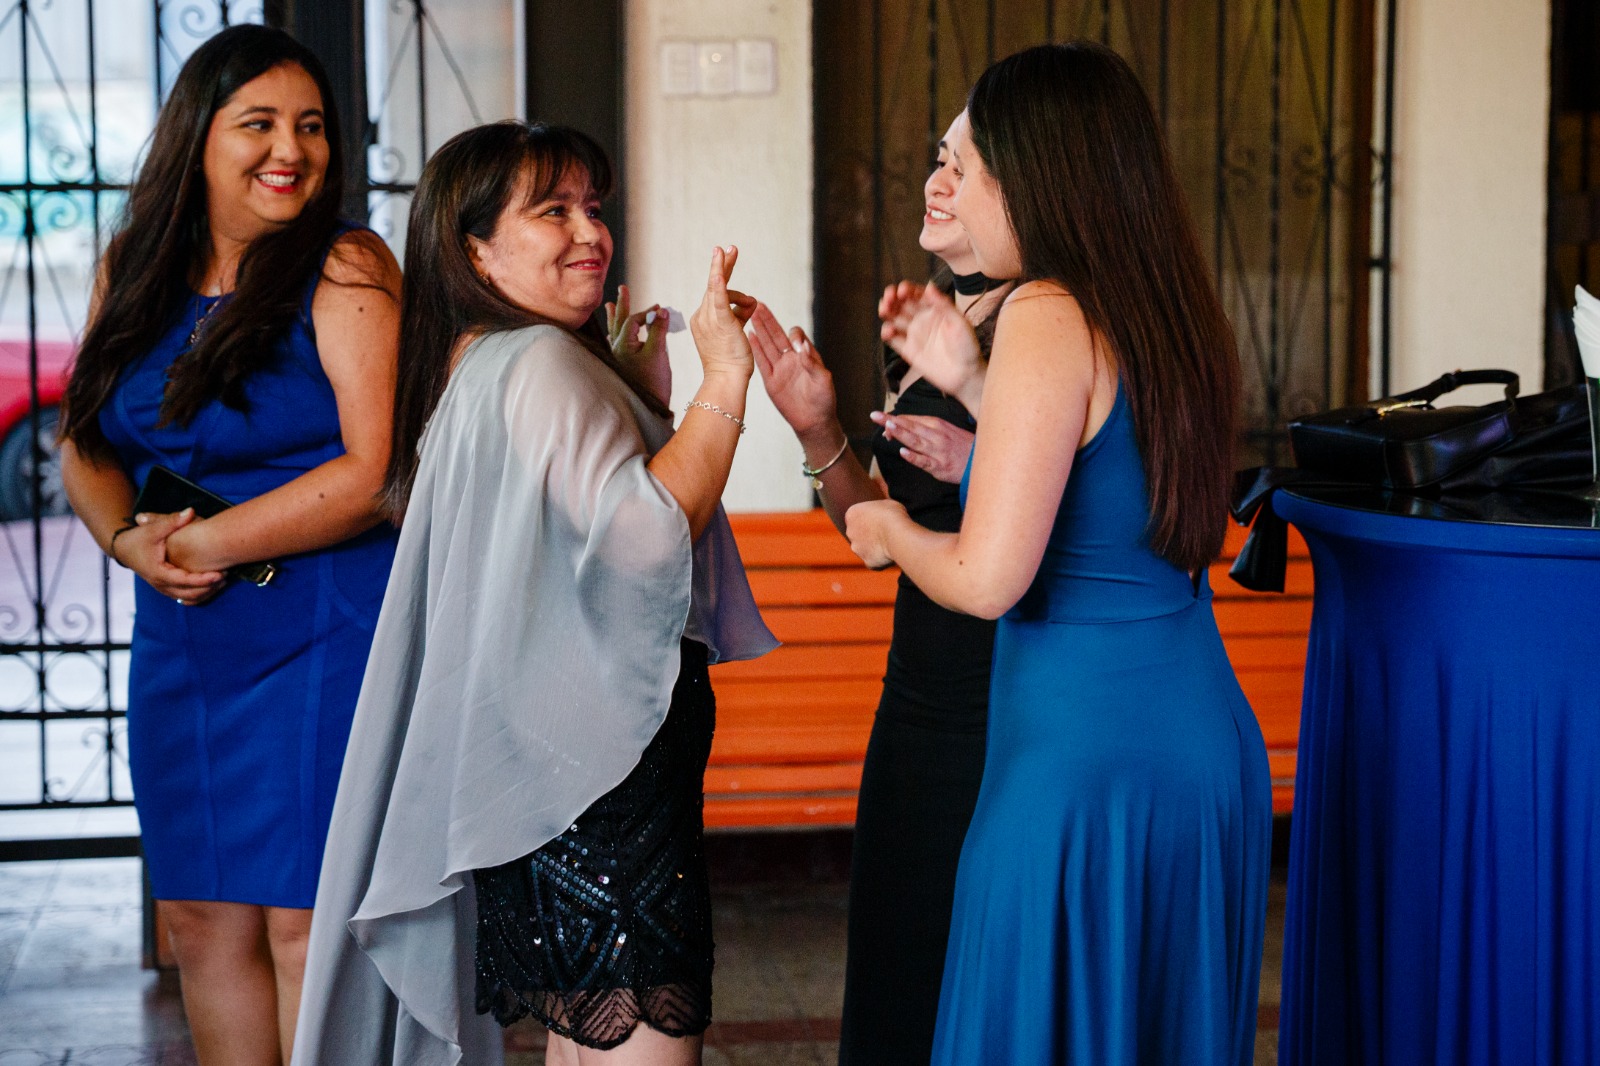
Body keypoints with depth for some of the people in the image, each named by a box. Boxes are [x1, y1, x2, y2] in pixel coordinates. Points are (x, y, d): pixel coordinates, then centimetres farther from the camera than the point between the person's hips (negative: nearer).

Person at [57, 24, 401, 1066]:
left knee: (309, 924, -5)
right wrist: (130, 539, -5)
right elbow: (84, 443, 16)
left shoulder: (346, 270, -8)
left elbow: (377, 473, -16)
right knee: (203, 920, 10)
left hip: (327, 639, -6)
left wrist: (205, 541, -11)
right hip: (182, 649, 6)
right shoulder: (135, 276, 10)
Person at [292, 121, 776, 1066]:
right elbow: (643, 535, -25)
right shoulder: (539, 364, -13)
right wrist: (722, 382, -21)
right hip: (607, 772, -11)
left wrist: (641, 398, 18)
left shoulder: (482, 368, 19)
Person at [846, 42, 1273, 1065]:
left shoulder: (1049, 316, -15)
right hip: (1208, 741, 8)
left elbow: (988, 578, -19)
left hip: (1084, 762, -8)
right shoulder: (1175, 311, 8)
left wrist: (890, 530, 1)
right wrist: (970, 383, 20)